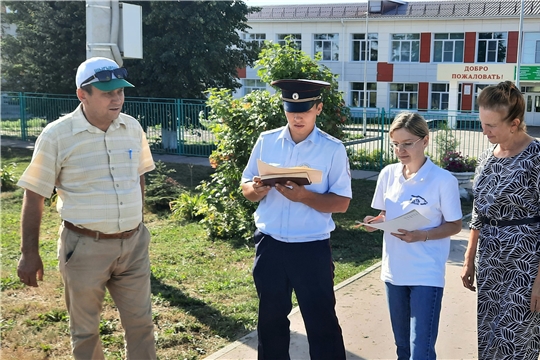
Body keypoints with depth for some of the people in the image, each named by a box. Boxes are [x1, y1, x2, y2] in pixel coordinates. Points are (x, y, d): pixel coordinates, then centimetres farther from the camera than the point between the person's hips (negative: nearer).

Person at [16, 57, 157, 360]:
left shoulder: (132, 128, 1)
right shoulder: (57, 135, -12)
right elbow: (34, 197, -7)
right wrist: (29, 254, -6)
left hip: (133, 244, 4)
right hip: (85, 247, -3)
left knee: (141, 323, 13)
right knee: (85, 330, 13)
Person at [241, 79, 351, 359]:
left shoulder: (333, 149, -6)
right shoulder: (266, 141, 3)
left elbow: (341, 202, -8)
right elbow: (246, 187, 7)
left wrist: (303, 196, -24)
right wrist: (257, 189, -17)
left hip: (312, 248, -3)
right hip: (269, 245, 3)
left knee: (321, 322, 7)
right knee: (271, 318, 18)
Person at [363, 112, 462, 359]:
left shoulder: (443, 180, -13)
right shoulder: (388, 174, 1)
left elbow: (455, 225, -6)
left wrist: (422, 235, -22)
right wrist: (376, 222, -11)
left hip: (427, 275, -5)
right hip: (394, 271, 5)